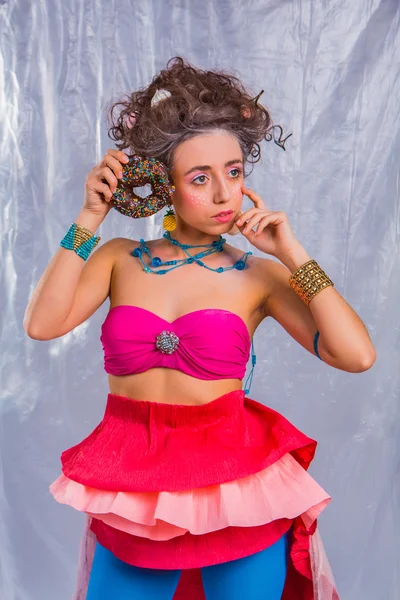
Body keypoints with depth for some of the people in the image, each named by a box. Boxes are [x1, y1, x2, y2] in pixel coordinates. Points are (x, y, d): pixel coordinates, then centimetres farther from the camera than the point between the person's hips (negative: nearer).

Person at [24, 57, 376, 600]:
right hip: (130, 489, 2)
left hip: (237, 490, -1)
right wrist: (90, 218, -12)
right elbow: (43, 324, -13)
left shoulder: (260, 274, -5)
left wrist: (291, 253, -13)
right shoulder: (120, 260, 1)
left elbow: (356, 355, -15)